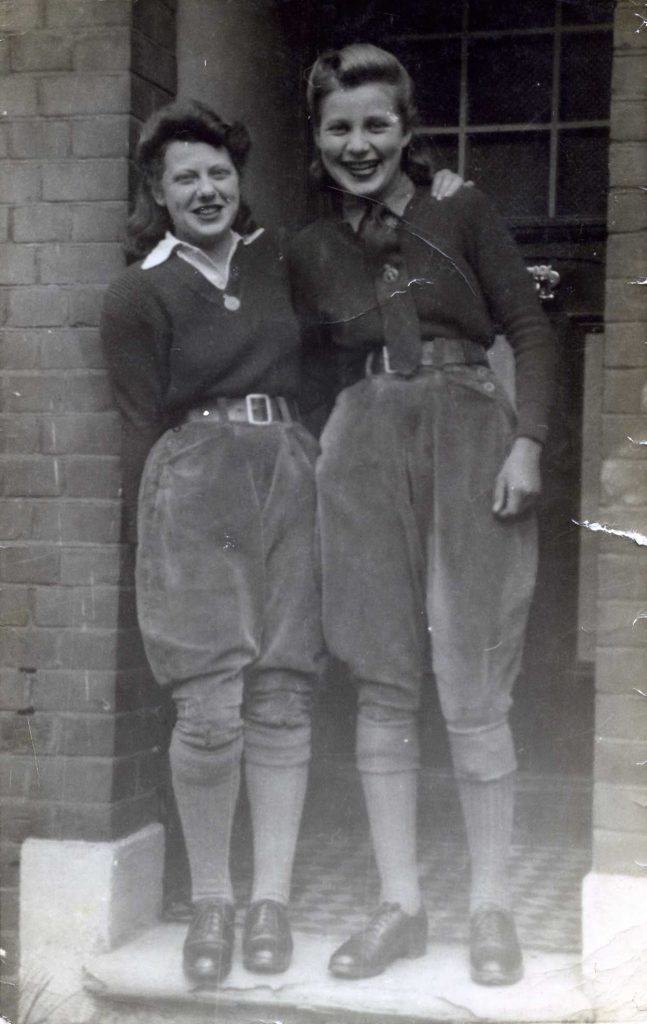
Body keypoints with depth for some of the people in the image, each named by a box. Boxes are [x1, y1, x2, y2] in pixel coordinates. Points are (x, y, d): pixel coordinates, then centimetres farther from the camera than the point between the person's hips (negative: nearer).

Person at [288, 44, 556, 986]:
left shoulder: (463, 213, 5)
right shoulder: (310, 250, 13)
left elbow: (532, 330, 2)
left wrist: (527, 442, -10)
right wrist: (332, 460, 9)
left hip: (469, 444, -3)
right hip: (364, 457, 3)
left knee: (473, 691, -4)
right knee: (383, 688, 4)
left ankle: (491, 906, 9)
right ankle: (400, 905, 14)